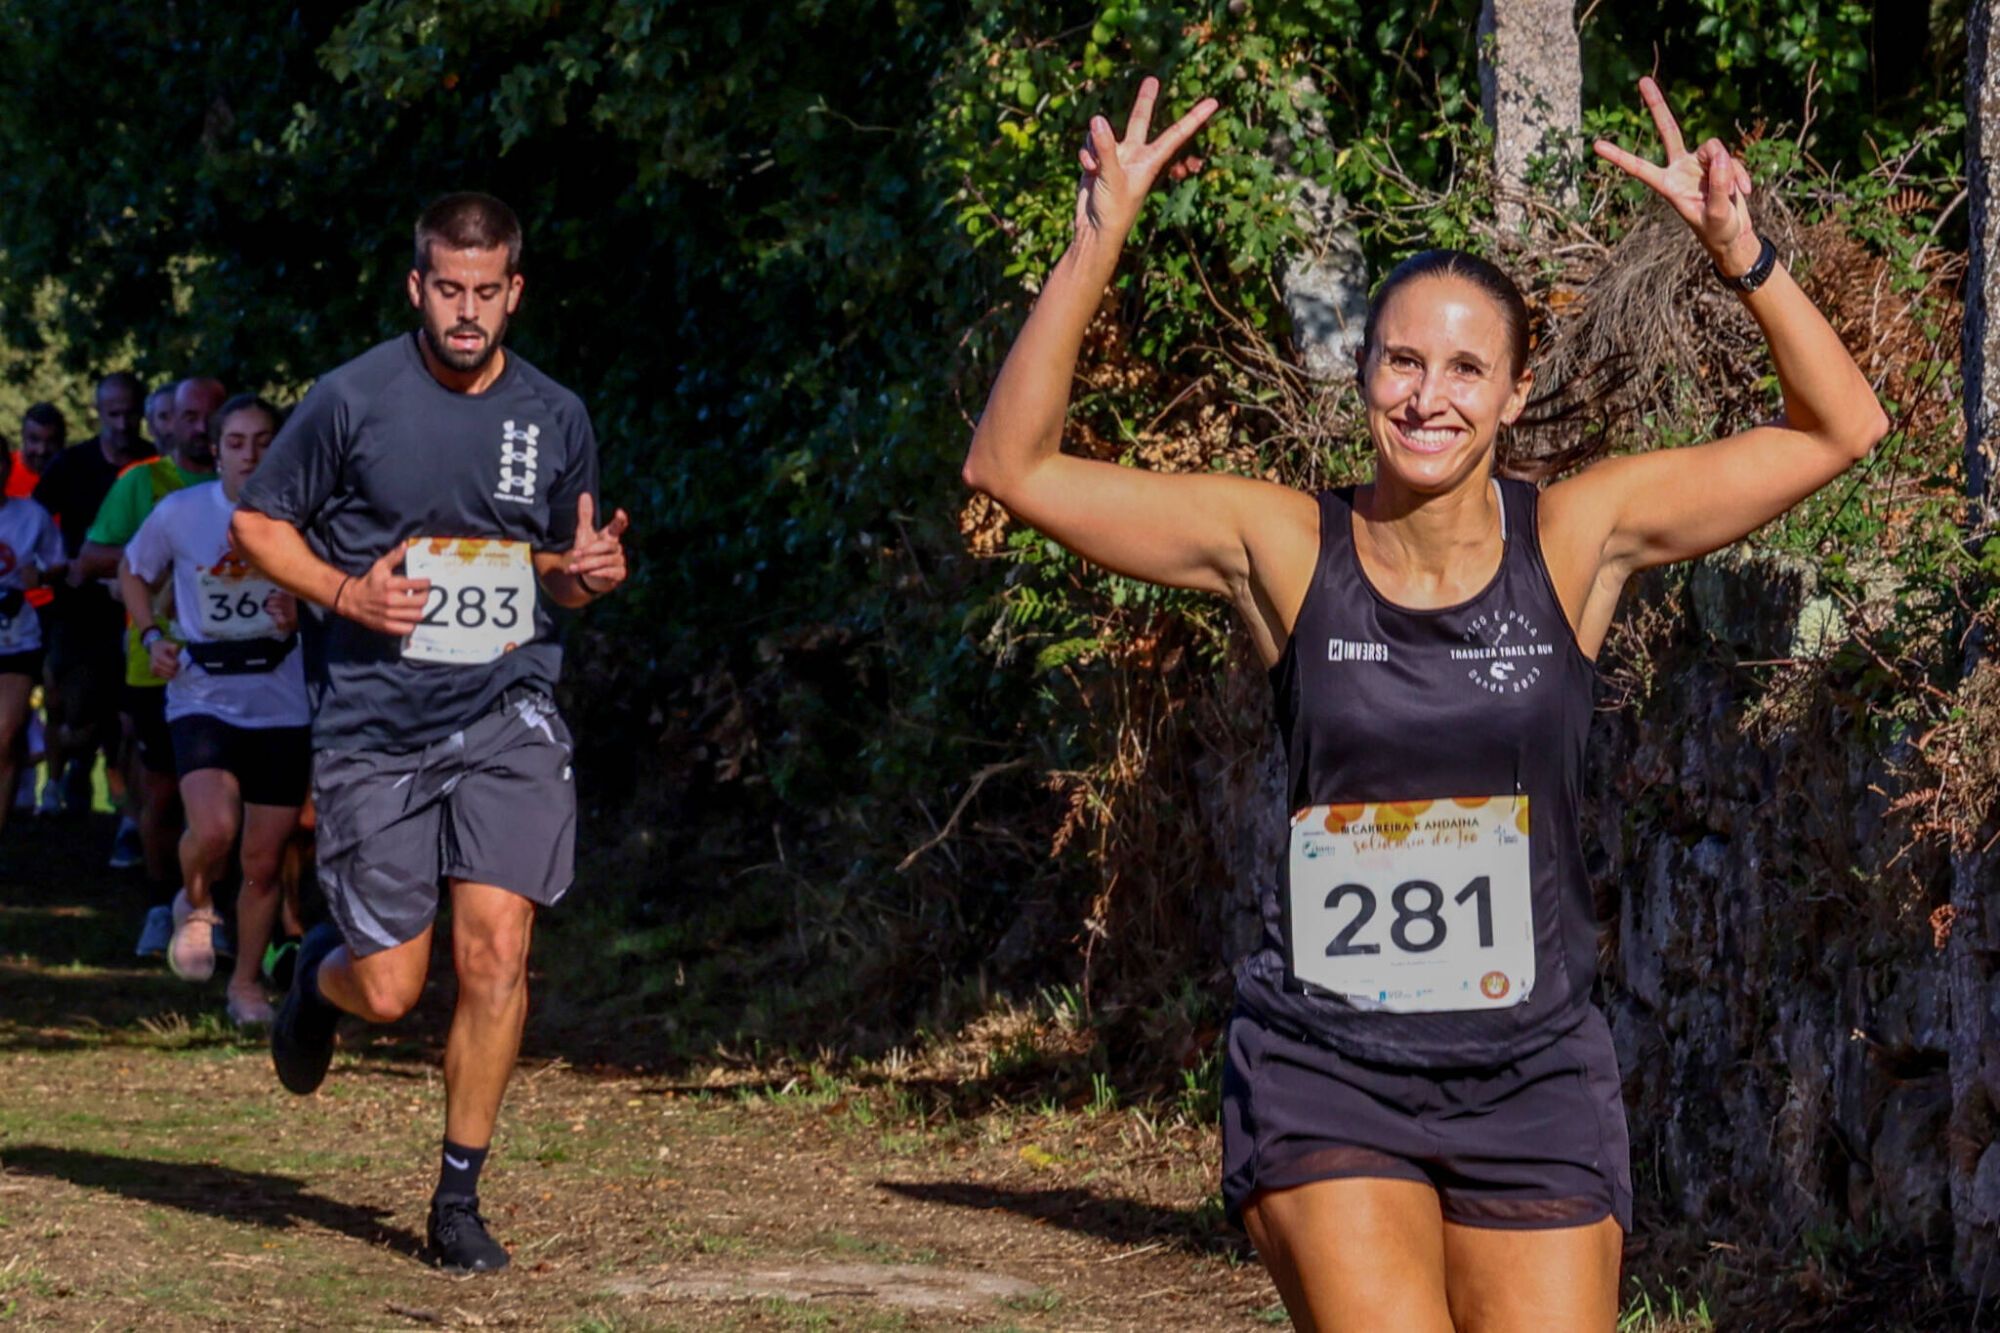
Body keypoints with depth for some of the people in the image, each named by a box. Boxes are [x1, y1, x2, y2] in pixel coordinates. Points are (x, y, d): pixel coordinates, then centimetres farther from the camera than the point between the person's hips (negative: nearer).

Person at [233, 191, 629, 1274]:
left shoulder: (556, 420, 6)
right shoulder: (352, 400, -5)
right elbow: (256, 521, 4)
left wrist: (588, 573, -4)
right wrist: (345, 592, -12)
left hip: (507, 714, 2)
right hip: (373, 727, -2)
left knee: (496, 949, -13)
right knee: (389, 991, -1)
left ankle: (459, 1197, 2)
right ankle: (318, 974, 38)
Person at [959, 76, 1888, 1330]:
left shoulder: (1576, 539, -2)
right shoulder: (1285, 548, -3)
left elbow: (1840, 429, -1)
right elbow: (1013, 463, -4)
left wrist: (1742, 257, -14)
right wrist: (1098, 243, -12)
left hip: (1533, 1081, 1)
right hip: (1326, 1074, -1)